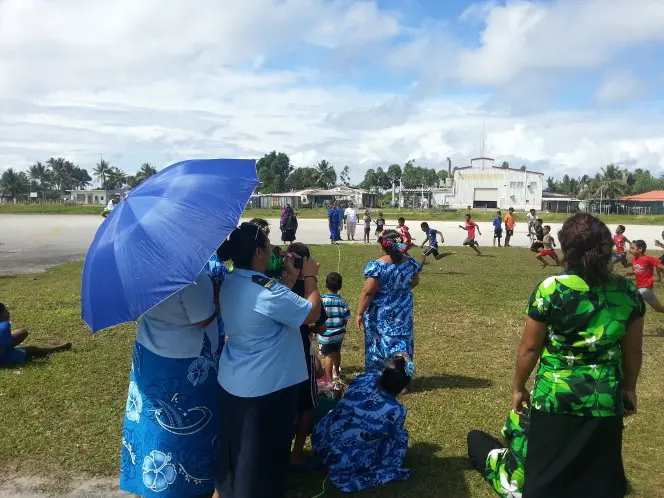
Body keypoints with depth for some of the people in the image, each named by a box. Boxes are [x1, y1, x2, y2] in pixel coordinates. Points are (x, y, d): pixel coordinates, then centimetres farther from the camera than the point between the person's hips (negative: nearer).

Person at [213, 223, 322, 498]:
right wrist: (309, 276, -7)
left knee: (236, 442, 27)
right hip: (264, 385, -9)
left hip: (233, 381, 9)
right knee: (263, 449, 13)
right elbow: (312, 313, -18)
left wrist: (290, 278, 4)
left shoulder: (230, 283, 0)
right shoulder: (267, 291, -28)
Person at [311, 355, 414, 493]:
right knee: (401, 435, 7)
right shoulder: (396, 410, -18)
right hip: (345, 464, -4)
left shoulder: (364, 379, -8)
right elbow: (397, 437, 4)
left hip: (319, 442, 5)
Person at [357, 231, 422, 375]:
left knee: (380, 344, 11)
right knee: (401, 344, 16)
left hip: (380, 314, -4)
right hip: (403, 312, 4)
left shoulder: (376, 266, -21)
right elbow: (415, 283, 12)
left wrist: (360, 313, -11)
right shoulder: (411, 263, -5)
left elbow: (368, 292, -20)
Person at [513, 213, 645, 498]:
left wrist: (519, 388, 5)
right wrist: (629, 387, 21)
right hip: (606, 400, 3)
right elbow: (633, 351, 5)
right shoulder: (629, 293, -5)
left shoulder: (550, 289, -15)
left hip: (553, 397, -2)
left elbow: (529, 347, -9)